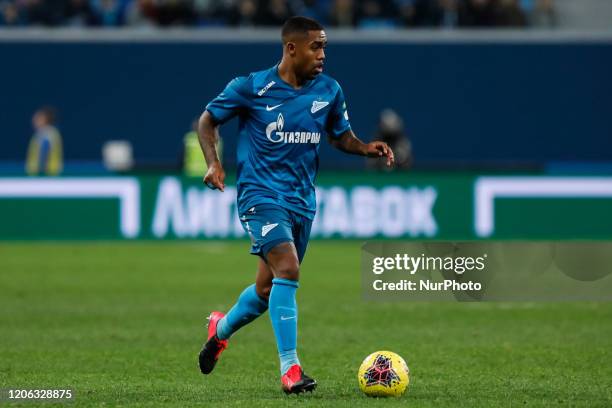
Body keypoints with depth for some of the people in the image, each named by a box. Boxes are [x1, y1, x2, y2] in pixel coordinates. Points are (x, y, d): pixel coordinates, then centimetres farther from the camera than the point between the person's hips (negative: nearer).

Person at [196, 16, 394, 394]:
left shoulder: (329, 91, 3)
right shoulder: (251, 88, -8)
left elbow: (341, 135, 17)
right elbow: (208, 120, 4)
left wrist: (367, 148, -4)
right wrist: (214, 163, -11)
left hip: (302, 200, 5)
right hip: (261, 194, -5)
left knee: (268, 290, 14)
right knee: (287, 270, -24)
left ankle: (222, 328, 45)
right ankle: (290, 369, -21)